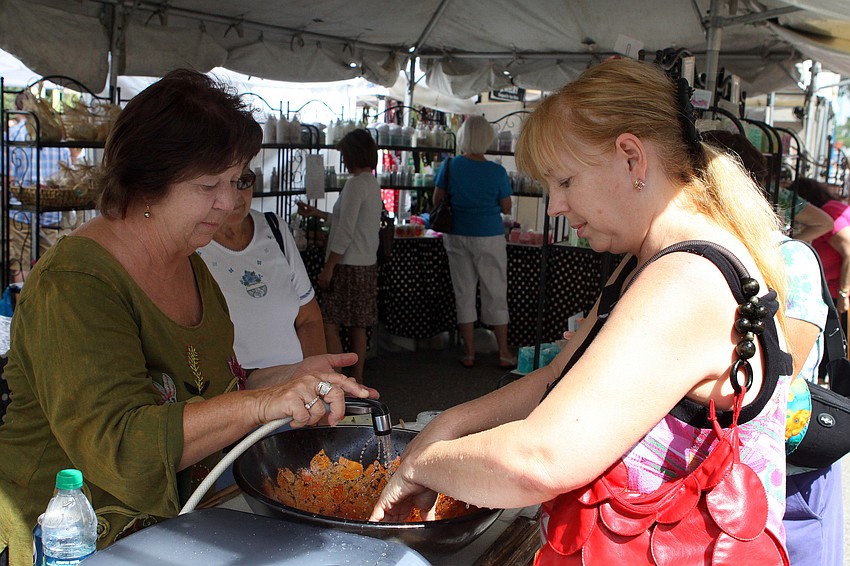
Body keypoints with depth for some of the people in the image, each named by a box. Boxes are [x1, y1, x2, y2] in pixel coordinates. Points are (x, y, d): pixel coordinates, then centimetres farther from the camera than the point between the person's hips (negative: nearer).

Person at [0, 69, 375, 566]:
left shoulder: (189, 266, 10)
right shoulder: (74, 284, -17)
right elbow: (114, 445, -26)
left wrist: (293, 376, 3)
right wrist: (261, 403, -33)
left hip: (180, 518, 7)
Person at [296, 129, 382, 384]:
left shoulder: (356, 184, -16)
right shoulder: (372, 182, 13)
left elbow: (345, 231, -20)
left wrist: (328, 267, -17)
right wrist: (318, 213, 29)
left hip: (348, 265, -10)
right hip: (367, 264, 10)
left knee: (329, 325, -6)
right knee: (357, 326, 14)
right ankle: (356, 379, 21)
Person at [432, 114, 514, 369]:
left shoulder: (450, 166, -6)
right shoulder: (497, 172, -11)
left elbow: (437, 201, 2)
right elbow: (506, 208, -3)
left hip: (457, 236, 2)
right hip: (489, 237, -2)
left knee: (464, 293, 10)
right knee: (495, 295, 8)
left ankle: (469, 353, 15)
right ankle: (504, 353, 15)